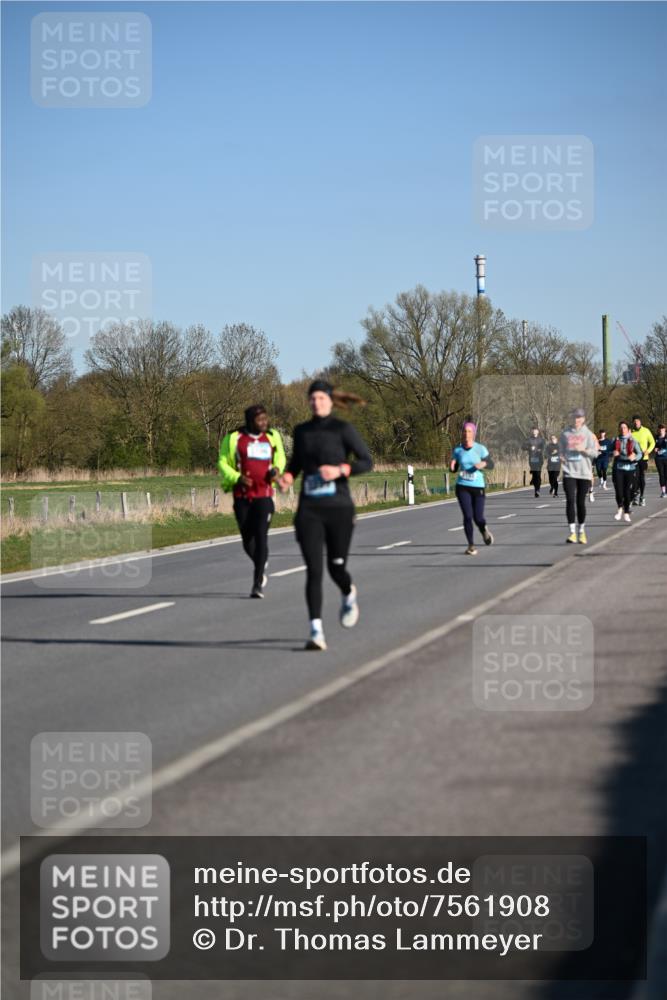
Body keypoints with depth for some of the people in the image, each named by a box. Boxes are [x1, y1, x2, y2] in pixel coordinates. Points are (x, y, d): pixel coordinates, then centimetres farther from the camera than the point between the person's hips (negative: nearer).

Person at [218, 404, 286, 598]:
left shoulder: (272, 437, 8)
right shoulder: (234, 438, -1)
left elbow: (280, 457, 23)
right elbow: (222, 463, 1)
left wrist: (277, 469, 0)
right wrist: (237, 478, -16)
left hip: (264, 496, 0)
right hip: (242, 496, 0)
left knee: (261, 537, -12)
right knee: (247, 539, 7)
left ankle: (258, 584, -11)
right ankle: (261, 568, 37)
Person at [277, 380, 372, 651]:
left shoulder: (343, 429, -4)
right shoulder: (301, 431, 9)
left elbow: (367, 461, -4)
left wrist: (340, 470, -20)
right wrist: (287, 477, 2)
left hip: (338, 509, -2)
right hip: (309, 511, 2)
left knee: (336, 567, 6)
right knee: (314, 570, -9)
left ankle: (349, 595, 43)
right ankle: (316, 632, -11)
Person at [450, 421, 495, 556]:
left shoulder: (480, 449, -6)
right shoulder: (457, 450, 1)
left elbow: (491, 464, 1)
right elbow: (454, 469, 11)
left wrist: (483, 464, -21)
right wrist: (452, 467, -13)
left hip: (478, 487, -1)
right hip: (462, 487, 1)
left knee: (478, 518, -2)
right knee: (467, 516, -10)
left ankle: (484, 530, 35)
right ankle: (471, 546, 3)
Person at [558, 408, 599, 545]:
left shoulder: (588, 434, 3)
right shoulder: (565, 434, 7)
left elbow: (595, 453, -1)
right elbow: (561, 450, 16)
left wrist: (584, 449, -18)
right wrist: (561, 457, -5)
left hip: (584, 472, 0)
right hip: (569, 472, 0)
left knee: (581, 502, 5)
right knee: (570, 501, -11)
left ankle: (582, 531, 19)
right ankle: (572, 532, -12)